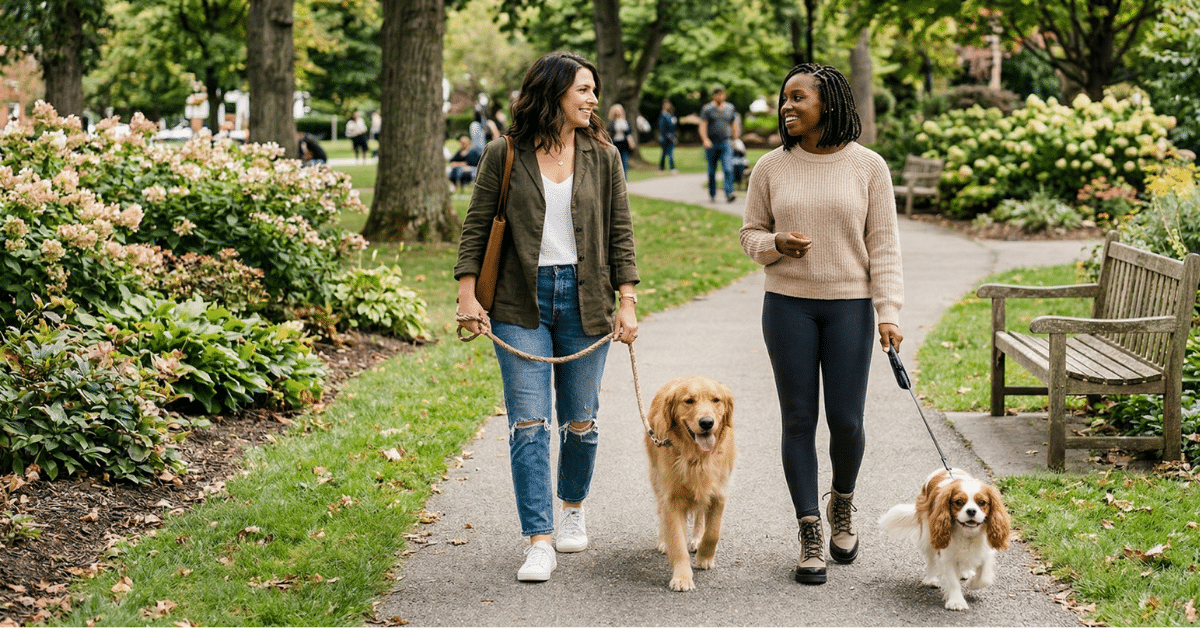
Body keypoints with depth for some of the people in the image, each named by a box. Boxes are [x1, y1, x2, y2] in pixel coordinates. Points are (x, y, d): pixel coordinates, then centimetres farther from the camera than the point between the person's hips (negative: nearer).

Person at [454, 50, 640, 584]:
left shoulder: (602, 156, 6)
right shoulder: (504, 155, 1)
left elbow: (620, 233, 7)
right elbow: (476, 226, 4)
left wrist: (627, 302, 0)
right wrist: (467, 294, -5)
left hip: (583, 299, 2)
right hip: (520, 302, -2)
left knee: (579, 421, 9)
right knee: (528, 423, -7)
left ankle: (573, 510, 35)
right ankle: (539, 542, -3)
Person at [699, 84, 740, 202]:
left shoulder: (730, 108, 11)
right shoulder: (707, 109, 1)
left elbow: (734, 126, 19)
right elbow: (702, 126, -6)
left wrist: (735, 140, 16)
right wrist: (705, 140, -20)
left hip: (726, 143, 1)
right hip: (712, 144, -1)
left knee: (728, 168, -15)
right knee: (712, 171, 8)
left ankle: (729, 193, -22)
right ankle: (712, 194, 22)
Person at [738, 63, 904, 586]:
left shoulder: (867, 166, -2)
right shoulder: (771, 167, 2)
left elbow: (883, 244, -1)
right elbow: (750, 234, 10)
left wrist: (888, 312, -8)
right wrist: (775, 243, -13)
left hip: (849, 306, -1)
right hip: (788, 305, 1)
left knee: (846, 421, -1)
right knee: (799, 420, 1)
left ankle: (842, 506, 29)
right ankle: (810, 536, 12)